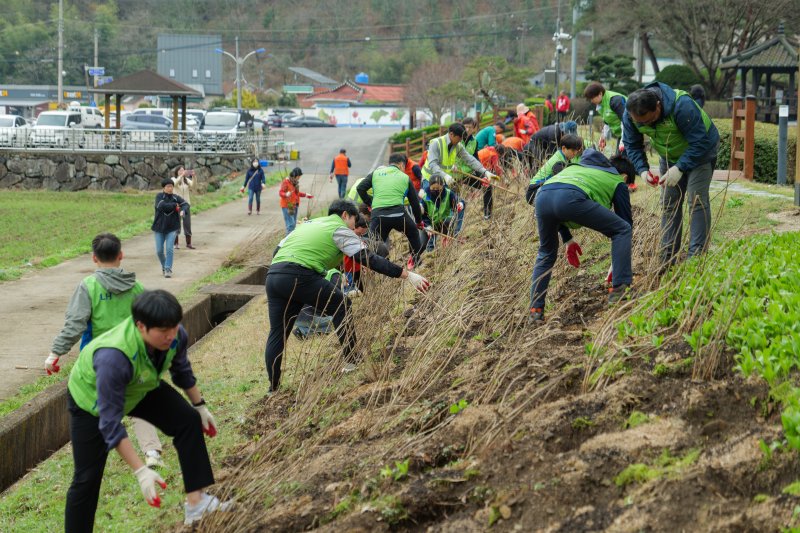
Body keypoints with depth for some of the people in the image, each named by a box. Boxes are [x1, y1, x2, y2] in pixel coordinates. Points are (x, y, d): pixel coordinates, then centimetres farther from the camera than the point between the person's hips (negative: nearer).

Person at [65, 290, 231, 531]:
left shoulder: (174, 335, -28)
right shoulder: (114, 357, -47)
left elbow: (181, 369, 0)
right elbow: (110, 424, -41)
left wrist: (200, 406, 9)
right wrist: (140, 471, -42)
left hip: (139, 387, 6)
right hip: (92, 398, -6)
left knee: (189, 421, -7)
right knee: (88, 476, -4)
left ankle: (196, 502, -4)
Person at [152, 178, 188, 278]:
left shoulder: (176, 198, -1)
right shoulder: (159, 196, -7)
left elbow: (186, 204, -13)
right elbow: (161, 206, -24)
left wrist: (183, 210, -34)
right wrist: (175, 205, -17)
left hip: (172, 228, 0)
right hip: (159, 228, 0)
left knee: (169, 249, -11)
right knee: (159, 250, 4)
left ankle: (168, 269, -4)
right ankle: (164, 266, 29)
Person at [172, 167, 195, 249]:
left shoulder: (187, 180, 9)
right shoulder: (174, 179, 1)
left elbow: (193, 185, -10)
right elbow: (175, 183, -23)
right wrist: (182, 175, -36)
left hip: (186, 204, 3)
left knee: (187, 224, 1)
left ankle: (188, 243, 5)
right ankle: (176, 243, 5)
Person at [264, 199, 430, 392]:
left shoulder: (308, 223, 30)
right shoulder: (339, 230, 9)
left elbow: (277, 251, 27)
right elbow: (370, 260, -1)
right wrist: (408, 275, -3)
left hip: (273, 274, 7)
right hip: (299, 276, -7)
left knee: (277, 333, 12)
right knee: (341, 306, 13)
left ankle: (273, 389, 11)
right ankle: (351, 361, 14)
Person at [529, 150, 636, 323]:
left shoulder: (576, 166, 43)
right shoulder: (618, 182, 28)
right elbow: (626, 221, 29)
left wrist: (567, 239, 38)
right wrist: (617, 266, 37)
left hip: (542, 196, 6)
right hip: (571, 198, -6)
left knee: (546, 254, 29)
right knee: (623, 230, 13)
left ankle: (535, 310, 24)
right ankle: (619, 289, 6)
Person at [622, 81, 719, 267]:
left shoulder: (682, 106, -39)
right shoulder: (629, 115, -22)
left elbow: (699, 143, -34)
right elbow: (632, 146, -8)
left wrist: (680, 168, -38)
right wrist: (642, 169, -24)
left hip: (700, 152, -5)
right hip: (669, 157, 5)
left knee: (697, 201, -15)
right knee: (669, 203, 3)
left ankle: (697, 257, -14)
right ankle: (667, 260, 8)